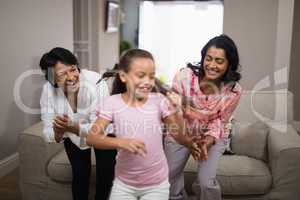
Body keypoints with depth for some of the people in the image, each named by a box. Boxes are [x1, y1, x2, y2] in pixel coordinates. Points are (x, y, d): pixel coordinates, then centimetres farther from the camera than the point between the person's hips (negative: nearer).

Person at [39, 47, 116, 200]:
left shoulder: (96, 82, -37)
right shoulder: (48, 89, -26)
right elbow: (48, 133, -23)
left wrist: (74, 128, -51)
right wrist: (58, 133, -46)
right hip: (73, 136, 2)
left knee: (106, 173, 2)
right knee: (80, 174, 11)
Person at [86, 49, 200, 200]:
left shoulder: (159, 100, -10)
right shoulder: (112, 103, -11)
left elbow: (180, 136, -5)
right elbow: (91, 138, -21)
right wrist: (121, 142, -32)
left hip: (157, 184, 0)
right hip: (124, 183, 0)